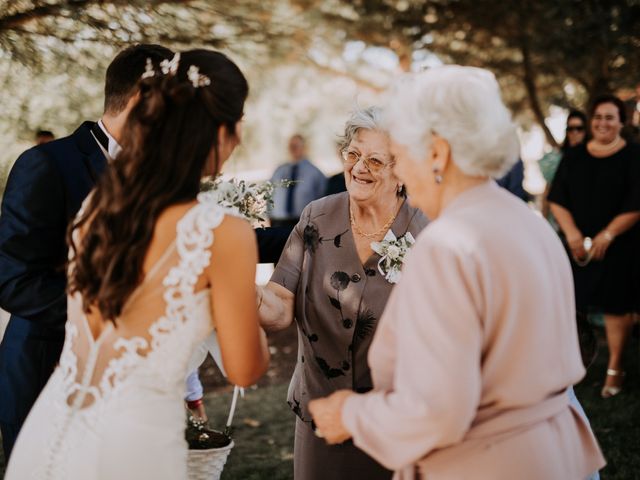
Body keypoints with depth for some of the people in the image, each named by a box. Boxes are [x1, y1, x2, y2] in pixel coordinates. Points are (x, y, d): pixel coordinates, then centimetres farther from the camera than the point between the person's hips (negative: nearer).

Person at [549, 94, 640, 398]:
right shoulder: (573, 158, 8)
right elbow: (557, 199, 4)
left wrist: (607, 236, -15)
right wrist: (572, 232, -11)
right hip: (577, 244, 3)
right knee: (574, 303, 2)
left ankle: (615, 368, 14)